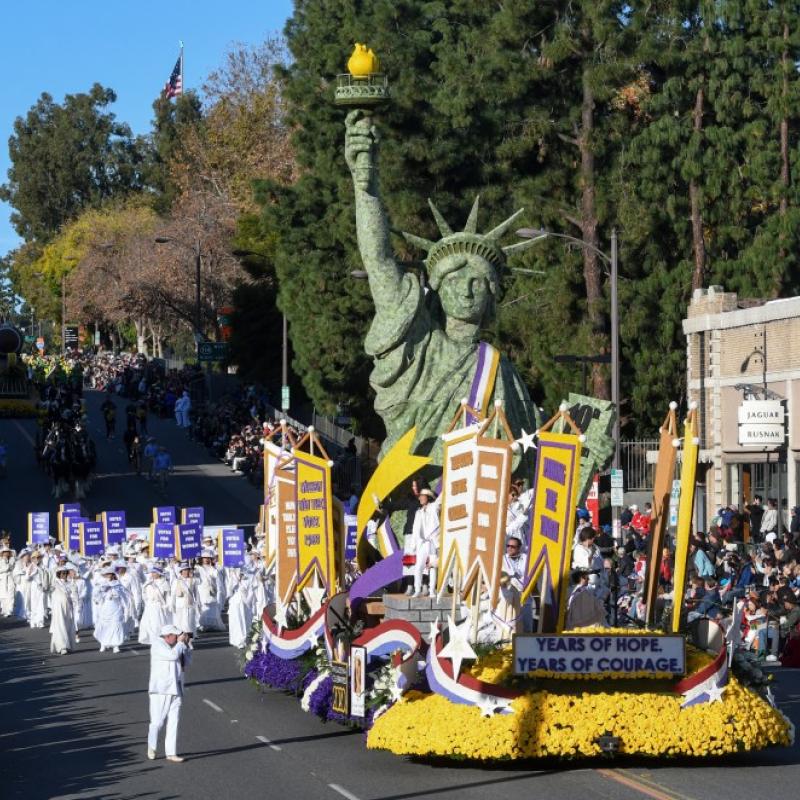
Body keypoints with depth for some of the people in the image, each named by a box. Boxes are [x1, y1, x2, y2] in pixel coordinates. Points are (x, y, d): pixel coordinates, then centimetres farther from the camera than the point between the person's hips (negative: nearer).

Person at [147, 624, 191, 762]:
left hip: (175, 690, 7)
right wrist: (180, 642, -7)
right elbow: (173, 655, -21)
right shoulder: (157, 644, -7)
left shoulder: (174, 646, 16)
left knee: (173, 722, 1)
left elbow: (187, 661, 20)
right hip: (160, 690, -7)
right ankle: (151, 746, 19)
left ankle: (171, 753, 2)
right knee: (158, 721, -4)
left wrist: (186, 644, 10)